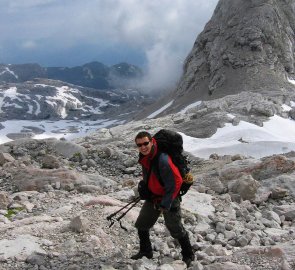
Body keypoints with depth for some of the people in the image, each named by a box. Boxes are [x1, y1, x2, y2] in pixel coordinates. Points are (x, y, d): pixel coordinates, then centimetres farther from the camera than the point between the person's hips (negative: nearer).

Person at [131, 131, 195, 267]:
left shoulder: (162, 160, -32)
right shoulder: (144, 157, -4)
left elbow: (175, 182, -29)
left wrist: (165, 204, -25)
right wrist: (143, 186, 9)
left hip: (169, 199, -8)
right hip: (152, 197, 8)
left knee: (175, 229, 5)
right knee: (141, 225, 14)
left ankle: (188, 255, 27)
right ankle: (146, 252, 34)